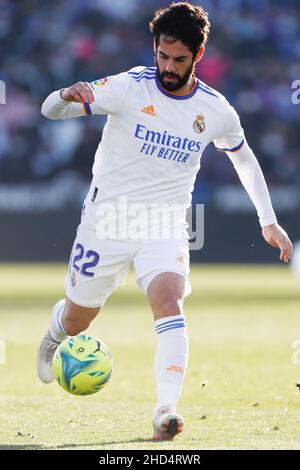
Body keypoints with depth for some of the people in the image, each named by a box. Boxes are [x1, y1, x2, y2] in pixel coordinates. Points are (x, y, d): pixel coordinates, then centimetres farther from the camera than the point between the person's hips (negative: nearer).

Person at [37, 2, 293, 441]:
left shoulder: (216, 110, -3)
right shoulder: (129, 87, -12)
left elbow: (244, 158, 17)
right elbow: (50, 110, -14)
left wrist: (269, 222, 16)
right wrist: (68, 96, -39)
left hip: (165, 226, 1)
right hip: (108, 219, -1)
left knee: (169, 301, -27)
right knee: (77, 320, 12)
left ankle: (166, 409, -34)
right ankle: (54, 333, 50)